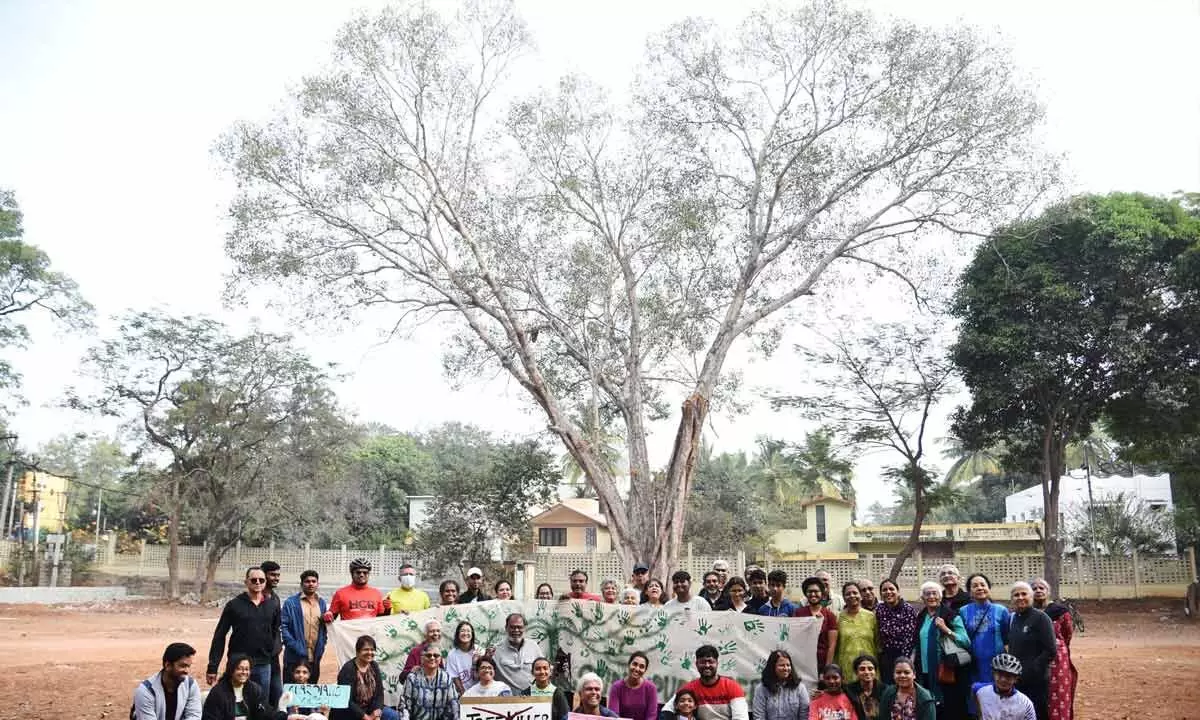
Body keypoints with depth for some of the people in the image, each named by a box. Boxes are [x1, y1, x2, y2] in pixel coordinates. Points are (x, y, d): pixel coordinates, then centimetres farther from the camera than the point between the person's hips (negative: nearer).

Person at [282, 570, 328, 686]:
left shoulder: (321, 602, 11)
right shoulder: (291, 602, -3)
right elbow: (284, 626, -7)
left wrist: (322, 646, 6)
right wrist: (294, 646, -14)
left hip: (315, 658, 4)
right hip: (295, 657, -4)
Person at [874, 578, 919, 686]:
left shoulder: (909, 610, -11)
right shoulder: (879, 609, 2)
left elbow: (909, 638, -14)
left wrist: (903, 660, -16)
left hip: (905, 656, -4)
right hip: (886, 657, 4)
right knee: (887, 686, 7)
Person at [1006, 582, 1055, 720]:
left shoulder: (1040, 618, -10)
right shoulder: (1013, 618, 10)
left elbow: (1051, 651, -15)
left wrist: (1031, 670, -16)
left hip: (1036, 681, -6)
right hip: (1015, 679, 6)